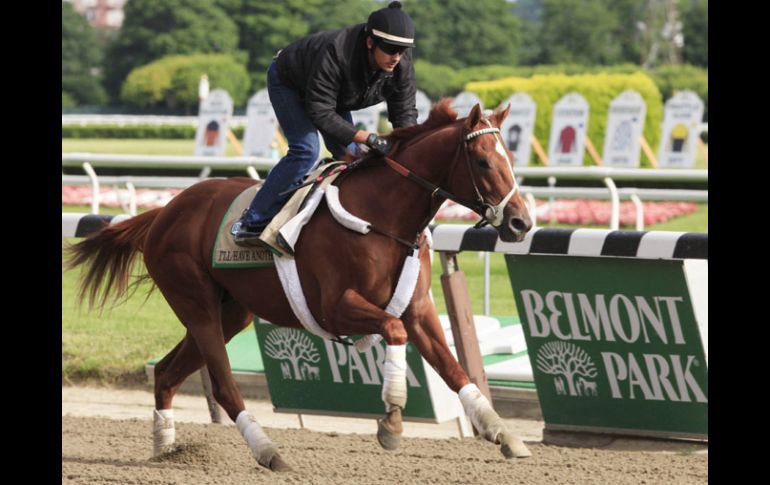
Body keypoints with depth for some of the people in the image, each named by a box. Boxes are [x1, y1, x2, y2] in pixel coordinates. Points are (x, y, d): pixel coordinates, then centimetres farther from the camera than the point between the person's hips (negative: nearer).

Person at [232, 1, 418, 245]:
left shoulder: (402, 66, -27)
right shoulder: (334, 54, -46)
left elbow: (405, 114, -18)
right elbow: (321, 114, -42)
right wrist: (369, 138, -48)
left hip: (335, 94, 7)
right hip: (288, 83, -7)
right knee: (305, 150, -22)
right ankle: (252, 223, -18)